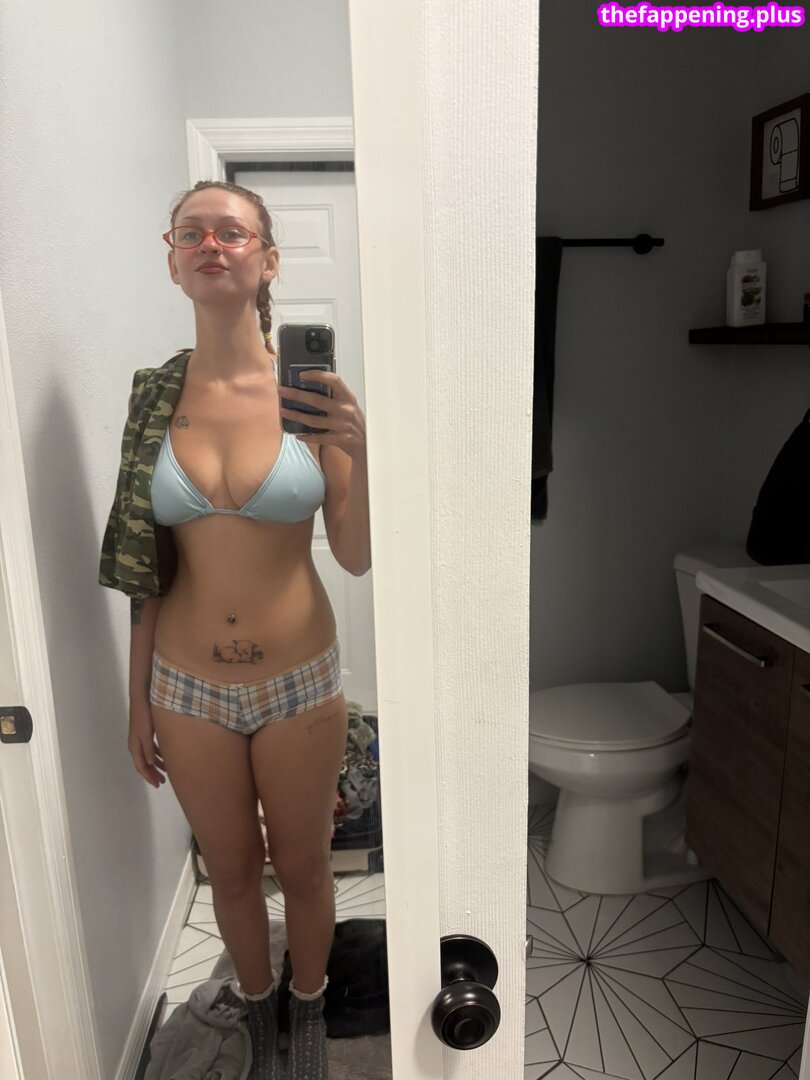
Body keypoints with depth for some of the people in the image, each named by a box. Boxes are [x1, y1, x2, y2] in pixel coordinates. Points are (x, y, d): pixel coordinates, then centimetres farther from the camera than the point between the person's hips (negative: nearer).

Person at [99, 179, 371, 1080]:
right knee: (232, 871, 21)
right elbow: (146, 566, 2)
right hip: (188, 687, 2)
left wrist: (360, 450, -24)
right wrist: (137, 698, 5)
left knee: (302, 866, 18)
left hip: (298, 682, -1)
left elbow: (357, 558, -8)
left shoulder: (311, 390, -9)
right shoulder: (155, 395, -4)